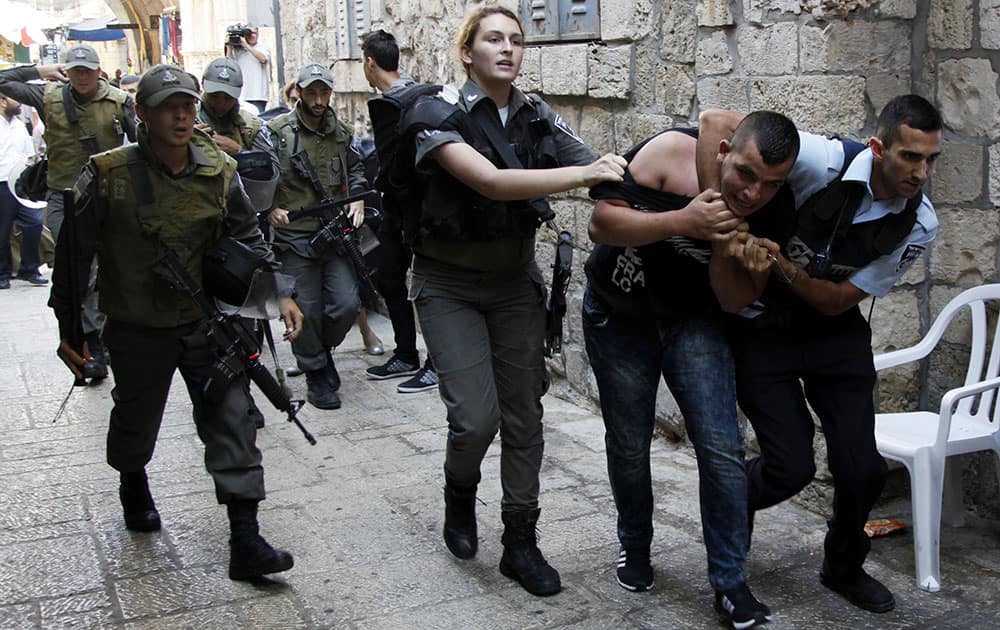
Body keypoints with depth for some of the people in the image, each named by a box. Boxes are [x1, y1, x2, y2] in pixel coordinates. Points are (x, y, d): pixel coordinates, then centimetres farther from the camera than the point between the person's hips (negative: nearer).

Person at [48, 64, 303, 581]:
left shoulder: (220, 173, -5)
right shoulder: (109, 176, -13)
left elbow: (248, 239, 5)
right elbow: (74, 254, -6)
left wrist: (278, 293, -7)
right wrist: (70, 330, -3)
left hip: (206, 321, 2)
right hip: (137, 328, -1)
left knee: (231, 421, -7)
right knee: (136, 421, 17)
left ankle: (245, 541, -4)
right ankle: (133, 486, 52)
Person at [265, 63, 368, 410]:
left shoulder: (340, 132, 11)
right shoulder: (277, 132, -3)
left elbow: (354, 167, 25)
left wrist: (357, 198, 7)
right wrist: (270, 209, -14)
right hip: (294, 237, -4)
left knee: (347, 303, -3)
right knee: (307, 310, 0)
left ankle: (323, 348, 27)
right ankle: (316, 377, 16)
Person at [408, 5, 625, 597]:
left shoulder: (537, 116, 0)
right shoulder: (441, 112, -14)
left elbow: (605, 172, -7)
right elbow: (490, 182, -30)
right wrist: (586, 173, -35)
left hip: (515, 279, 4)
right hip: (450, 285, -4)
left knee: (524, 415, 3)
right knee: (477, 418, -11)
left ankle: (520, 542, 18)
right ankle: (460, 495, 23)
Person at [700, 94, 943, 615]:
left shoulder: (919, 225, -14)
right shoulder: (827, 161, -26)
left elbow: (838, 301, -11)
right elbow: (718, 123, -27)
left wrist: (781, 265, -29)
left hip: (836, 333, 4)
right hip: (764, 329, -3)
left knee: (862, 469, -1)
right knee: (792, 468, -7)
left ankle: (844, 568, 30)